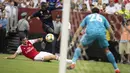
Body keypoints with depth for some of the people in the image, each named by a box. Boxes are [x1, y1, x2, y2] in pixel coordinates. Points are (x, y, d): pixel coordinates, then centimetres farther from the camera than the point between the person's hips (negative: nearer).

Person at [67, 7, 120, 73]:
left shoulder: (88, 17, 34)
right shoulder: (102, 17, 34)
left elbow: (78, 30, 28)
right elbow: (110, 31, 25)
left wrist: (73, 41, 27)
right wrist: (113, 38, 39)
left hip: (90, 32, -1)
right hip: (101, 33, 1)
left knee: (80, 47, 16)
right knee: (106, 50, 21)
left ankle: (73, 63, -6)